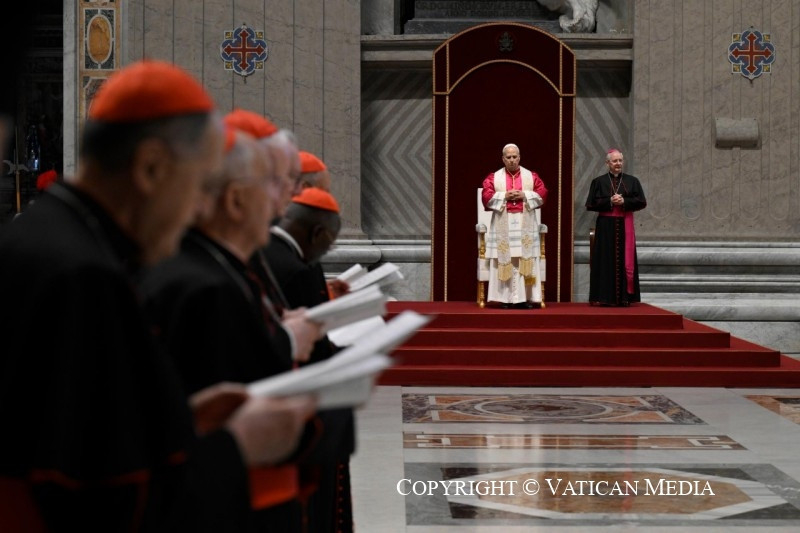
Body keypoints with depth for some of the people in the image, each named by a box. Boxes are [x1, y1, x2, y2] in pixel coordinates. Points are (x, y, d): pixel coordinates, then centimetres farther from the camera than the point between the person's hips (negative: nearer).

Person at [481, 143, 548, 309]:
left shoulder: (531, 176, 9)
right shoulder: (493, 177, 7)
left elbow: (542, 193, 1)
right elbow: (487, 196, -3)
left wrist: (525, 195, -11)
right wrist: (504, 196, -13)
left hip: (525, 225, 1)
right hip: (503, 226, -1)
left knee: (526, 261, -3)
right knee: (505, 261, -4)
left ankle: (525, 297, -2)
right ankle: (506, 298, -3)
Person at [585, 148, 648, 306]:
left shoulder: (632, 181, 8)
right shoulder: (598, 182, 5)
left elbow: (641, 202, 2)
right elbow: (591, 204, -2)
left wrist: (624, 201, -11)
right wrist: (610, 201, -12)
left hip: (625, 226, 1)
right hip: (605, 227, -1)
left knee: (625, 260, 1)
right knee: (606, 261, -3)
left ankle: (624, 296, 4)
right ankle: (605, 297, -1)